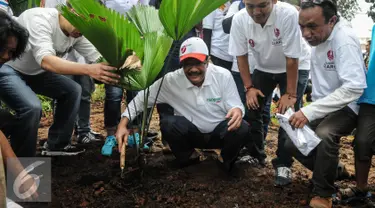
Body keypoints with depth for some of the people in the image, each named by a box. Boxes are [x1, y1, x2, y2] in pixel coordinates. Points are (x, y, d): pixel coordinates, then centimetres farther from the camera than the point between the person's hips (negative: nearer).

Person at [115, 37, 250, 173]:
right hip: (190, 134, 1)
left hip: (219, 132, 0)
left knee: (241, 129, -30)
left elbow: (235, 105, -13)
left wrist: (237, 110, -39)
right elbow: (142, 98, -9)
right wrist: (123, 124, -20)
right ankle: (186, 160, 2)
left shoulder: (223, 76, -16)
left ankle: (227, 161, 4)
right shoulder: (171, 80, -16)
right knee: (168, 123, -28)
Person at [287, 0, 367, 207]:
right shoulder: (317, 37, -2)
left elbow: (355, 87, -33)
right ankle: (330, 171, 23)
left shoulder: (344, 38, -26)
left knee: (323, 136, -34)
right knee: (292, 144, 3)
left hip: (346, 106, -8)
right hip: (323, 105, 8)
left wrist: (309, 111, -36)